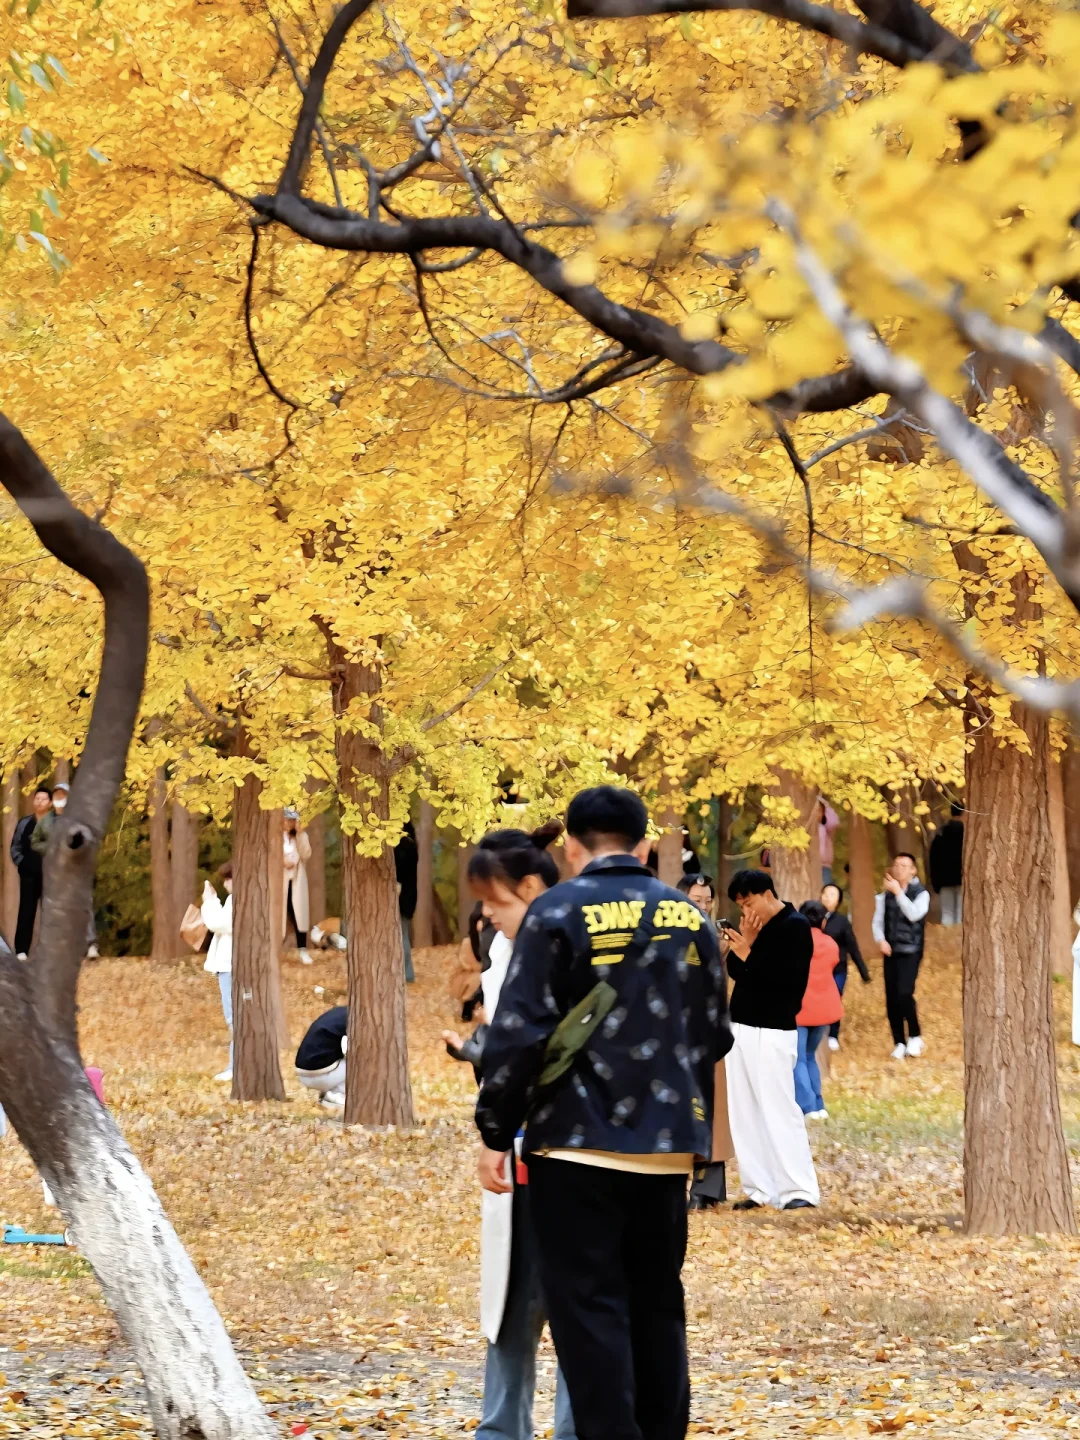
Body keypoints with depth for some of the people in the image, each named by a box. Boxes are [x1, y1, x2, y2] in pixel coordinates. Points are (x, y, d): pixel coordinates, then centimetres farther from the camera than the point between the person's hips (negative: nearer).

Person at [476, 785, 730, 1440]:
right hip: (668, 1143, 5)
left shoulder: (559, 911, -7)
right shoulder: (692, 917, 8)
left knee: (589, 1306, -1)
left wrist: (496, 1134, -3)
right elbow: (715, 1035, 15)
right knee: (658, 1304, 13)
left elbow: (520, 1030, -10)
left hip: (579, 1140, -5)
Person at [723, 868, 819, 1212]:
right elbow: (734, 971, 9)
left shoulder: (795, 926, -9)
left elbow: (789, 977, -18)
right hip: (741, 1027, 8)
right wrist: (742, 944, -7)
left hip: (773, 1032, -8)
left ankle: (798, 1190, -9)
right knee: (744, 1111, 6)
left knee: (778, 1109, -10)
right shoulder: (753, 926, 13)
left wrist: (748, 953, -19)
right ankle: (759, 1188, 9)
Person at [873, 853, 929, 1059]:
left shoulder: (921, 893, -2)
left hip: (910, 952, -4)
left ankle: (915, 1036, -2)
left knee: (904, 993, -19)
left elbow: (914, 914, -20)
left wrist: (898, 891, -19)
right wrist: (881, 940, -9)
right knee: (891, 998, 2)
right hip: (891, 952, 4)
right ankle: (899, 1043, 11)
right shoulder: (886, 895, 9)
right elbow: (878, 921, 9)